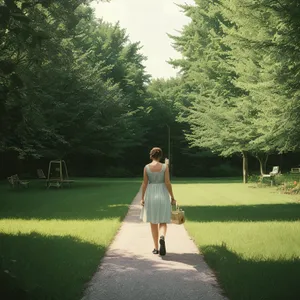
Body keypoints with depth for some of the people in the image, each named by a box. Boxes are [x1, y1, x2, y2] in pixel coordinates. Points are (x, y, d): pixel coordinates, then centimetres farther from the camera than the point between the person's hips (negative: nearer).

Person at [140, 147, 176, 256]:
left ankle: (156, 248, 13)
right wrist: (172, 197, -2)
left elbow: (144, 183, -3)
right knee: (163, 222, 6)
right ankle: (162, 237, -26)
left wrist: (142, 198, 4)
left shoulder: (147, 167, -3)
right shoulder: (165, 166, -5)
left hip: (151, 195, 1)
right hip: (163, 195, -1)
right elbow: (168, 183, -9)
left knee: (153, 223, 12)